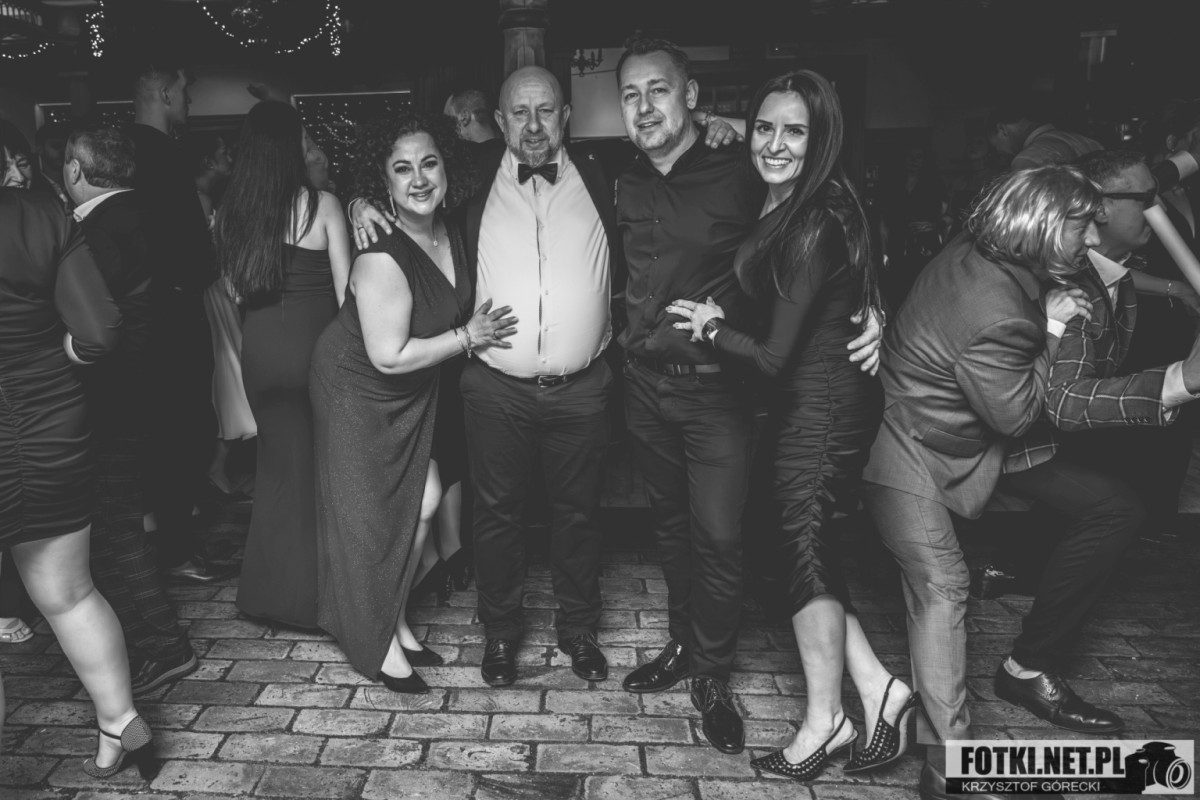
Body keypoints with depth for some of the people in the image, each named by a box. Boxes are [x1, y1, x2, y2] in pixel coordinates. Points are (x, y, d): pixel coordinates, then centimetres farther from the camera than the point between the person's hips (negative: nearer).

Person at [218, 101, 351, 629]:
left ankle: (274, 590, 28)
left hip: (259, 349, 4)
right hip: (313, 344, -4)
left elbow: (233, 289, 8)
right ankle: (318, 592, 22)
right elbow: (346, 289, -7)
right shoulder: (321, 204, -8)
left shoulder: (228, 212, 3)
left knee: (279, 464, 17)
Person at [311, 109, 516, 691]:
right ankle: (377, 642, 27)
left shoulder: (451, 234, -9)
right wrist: (467, 337, -21)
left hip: (413, 392, 7)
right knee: (367, 513, 8)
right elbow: (390, 357, -28)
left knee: (423, 500, 7)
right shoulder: (381, 260, -31)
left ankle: (395, 617, 31)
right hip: (357, 389, -6)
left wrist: (476, 331, -6)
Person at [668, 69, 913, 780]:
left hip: (821, 406, -9)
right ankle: (876, 686, 24)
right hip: (804, 399, 9)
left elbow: (775, 353, -21)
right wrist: (720, 320, -3)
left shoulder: (816, 224, -22)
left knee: (803, 547, 4)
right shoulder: (780, 208, 5)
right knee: (804, 543, 14)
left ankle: (826, 719, 23)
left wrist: (712, 329, -5)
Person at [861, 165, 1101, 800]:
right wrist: (1051, 330, -10)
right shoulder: (998, 318, -30)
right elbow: (1018, 414, -17)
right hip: (906, 449, -11)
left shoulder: (972, 251, -1)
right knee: (941, 586, -12)